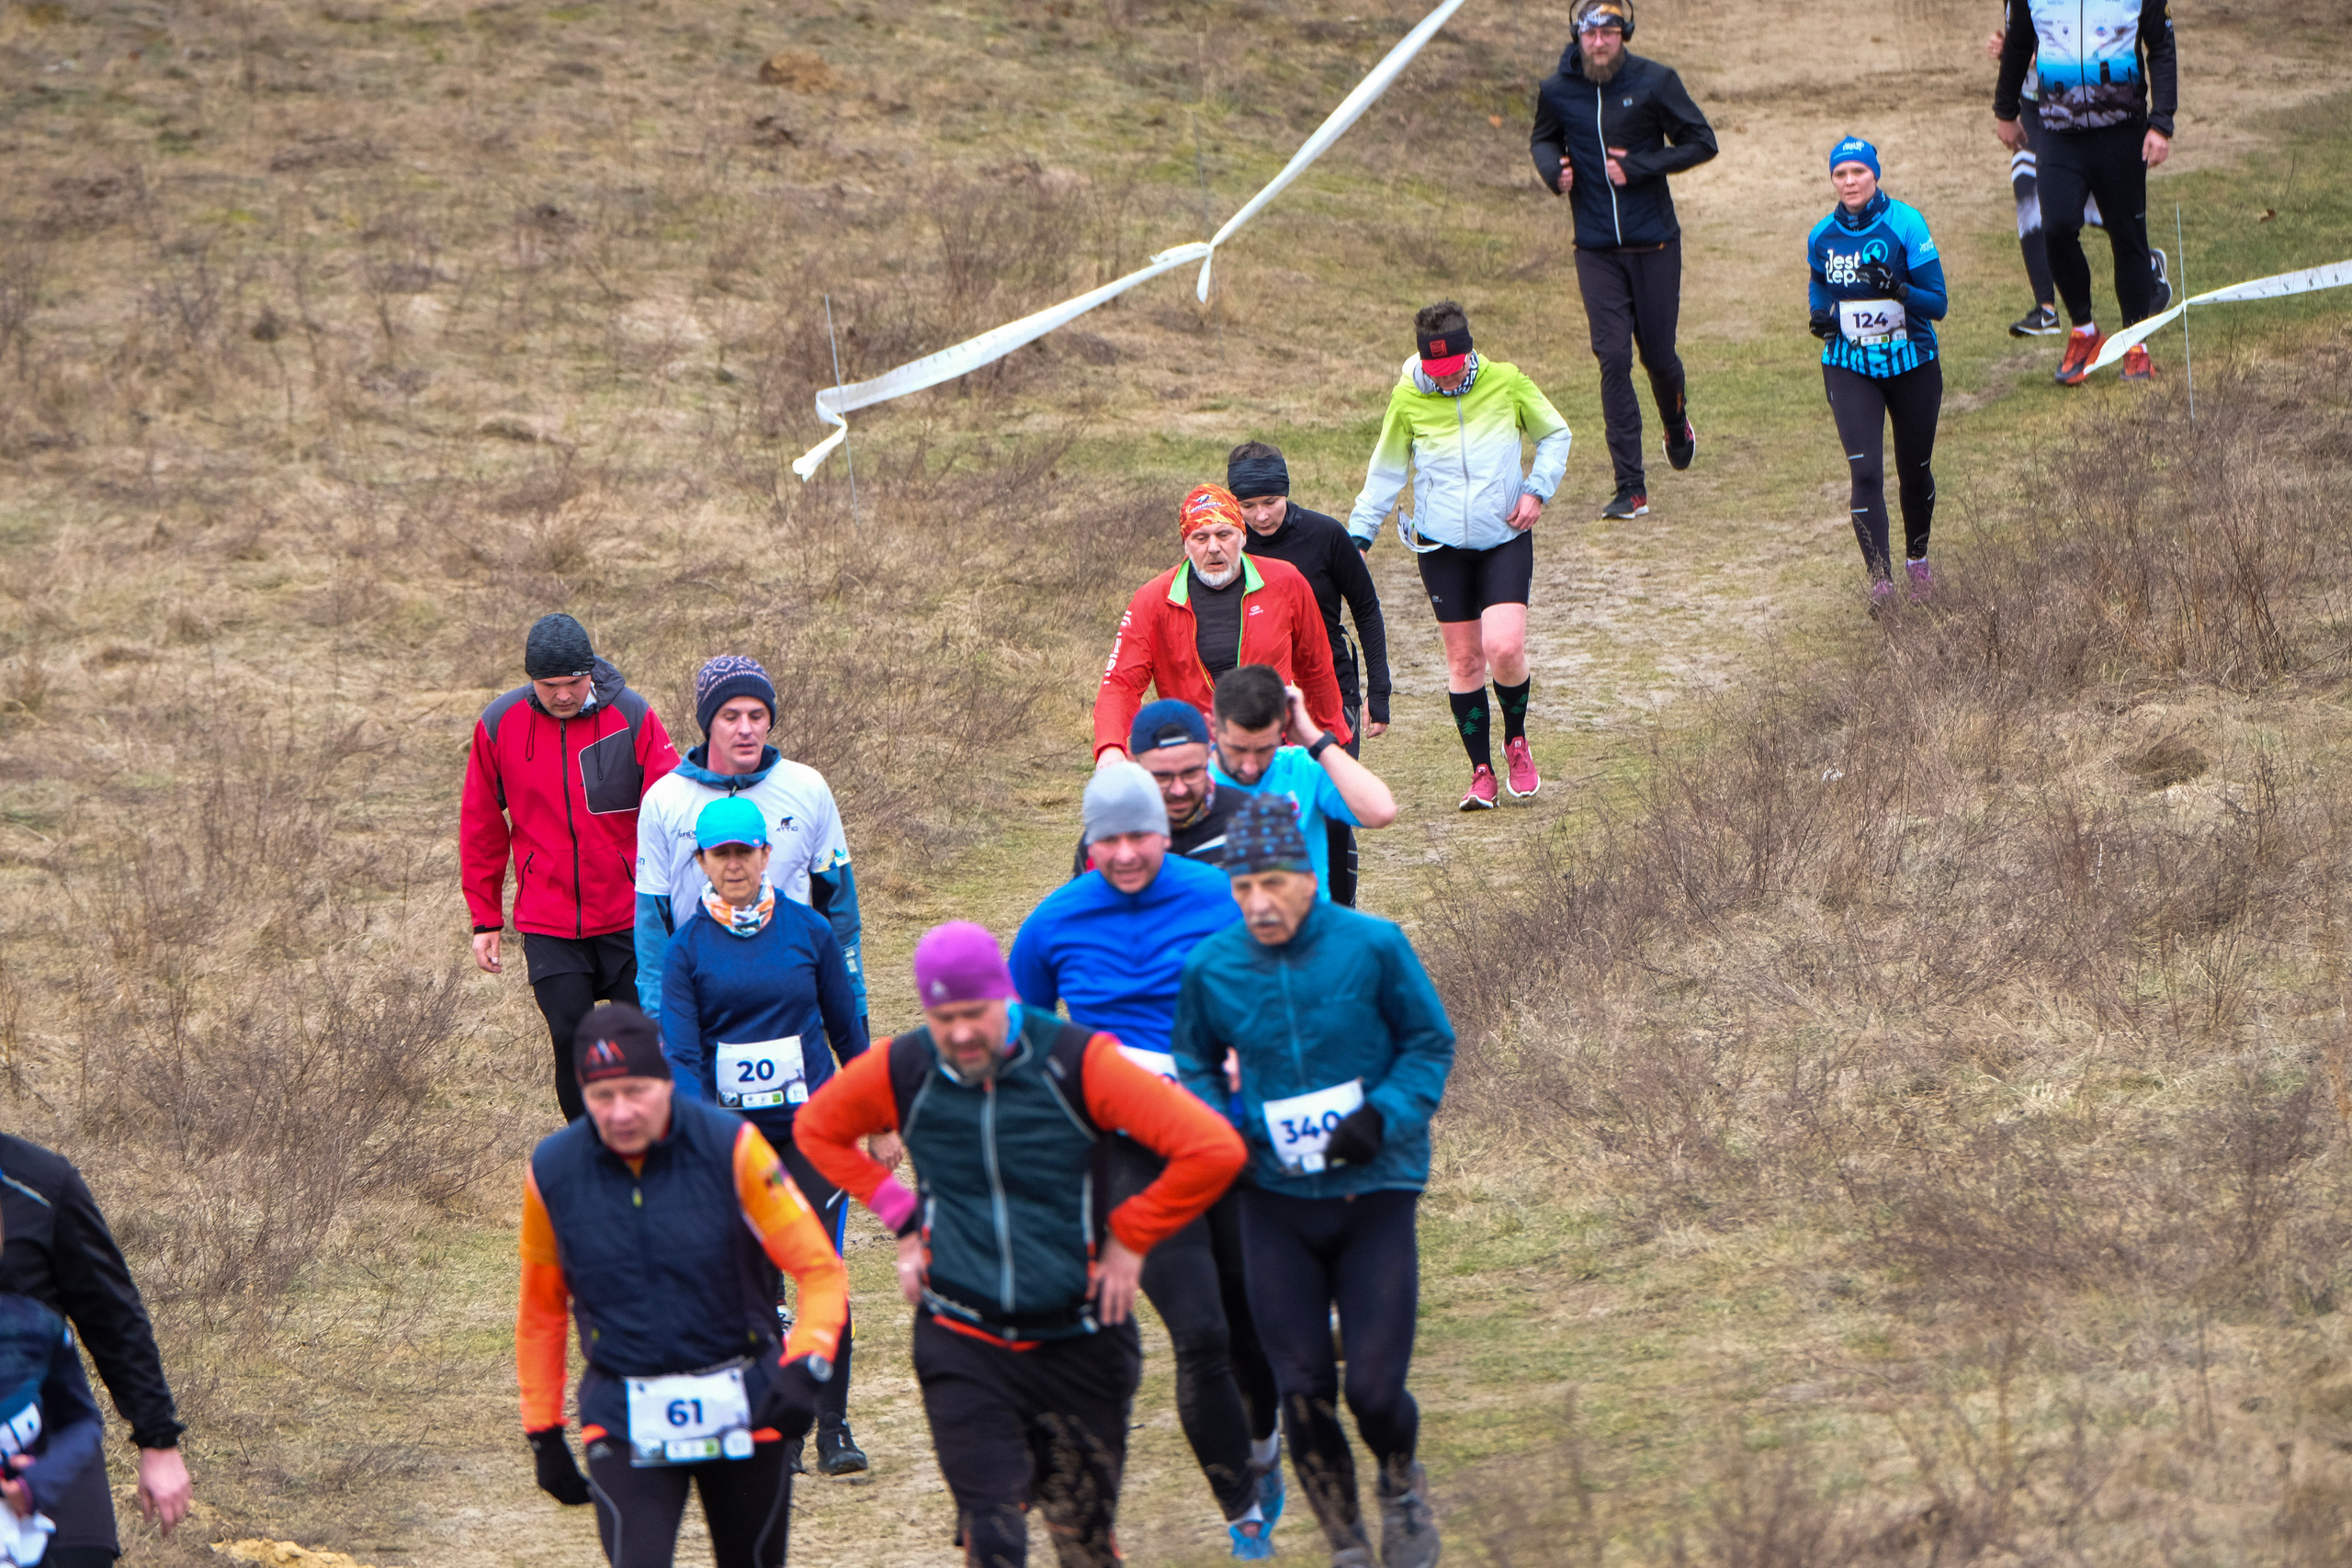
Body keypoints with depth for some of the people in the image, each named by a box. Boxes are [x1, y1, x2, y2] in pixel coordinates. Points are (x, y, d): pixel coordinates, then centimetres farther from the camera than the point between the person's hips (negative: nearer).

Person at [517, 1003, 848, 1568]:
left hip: (743, 1411, 0)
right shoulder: (553, 1172, -5)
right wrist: (543, 1432, 8)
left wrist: (804, 1368, -25)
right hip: (624, 1425, 0)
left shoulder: (729, 1147, -11)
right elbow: (541, 1310, 9)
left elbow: (821, 1269, -9)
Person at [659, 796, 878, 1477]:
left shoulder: (808, 930, 2)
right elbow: (681, 1055, -6)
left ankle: (833, 1426, -6)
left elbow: (848, 1028, 11)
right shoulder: (687, 949, 0)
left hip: (811, 1126, -1)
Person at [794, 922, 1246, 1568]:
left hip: (1077, 1339, -1)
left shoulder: (1075, 1062, -12)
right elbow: (817, 1128, 18)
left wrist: (1128, 1239, -7)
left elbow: (1215, 1149, -15)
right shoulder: (902, 1072, -4)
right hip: (962, 1343, 1)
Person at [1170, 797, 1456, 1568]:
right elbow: (1194, 1064, 15)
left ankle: (1402, 1486, 27)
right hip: (1275, 1196, 2)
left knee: (1375, 1386, -8)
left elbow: (1431, 1043, 2)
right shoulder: (1210, 967, -2)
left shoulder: (1374, 947, -9)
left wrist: (1385, 1114, -14)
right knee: (1302, 1391, 0)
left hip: (1373, 1189, -2)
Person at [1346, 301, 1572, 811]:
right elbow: (1386, 472, 8)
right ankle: (1481, 771, 12)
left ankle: (1516, 740, 12)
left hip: (1505, 540, -1)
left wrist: (1537, 490, -4)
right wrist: (1359, 535, 4)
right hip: (1442, 545, 1)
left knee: (1504, 649, -16)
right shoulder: (1408, 399, -5)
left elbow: (1555, 434, 10)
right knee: (1464, 660, 2)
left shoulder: (1506, 383, -6)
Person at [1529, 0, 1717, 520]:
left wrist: (1639, 166, -14)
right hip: (1597, 249, 1)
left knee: (1657, 354, 6)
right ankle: (1631, 489, -6)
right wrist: (1554, 169, -4)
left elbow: (1702, 142, -2)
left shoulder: (1654, 83, -8)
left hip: (1654, 244, -1)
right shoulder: (1557, 92, 0)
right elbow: (1542, 140, 19)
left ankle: (1678, 428, 43)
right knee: (1613, 357, -8)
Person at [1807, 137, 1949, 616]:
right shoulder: (1822, 237, 0)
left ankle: (1917, 559, 38)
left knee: (1914, 470, 12)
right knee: (1865, 472, -15)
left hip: (1912, 364, -1)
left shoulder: (1906, 225, -11)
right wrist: (1822, 315, -4)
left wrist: (1897, 289, -31)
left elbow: (1937, 303, -12)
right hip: (1850, 369, 1)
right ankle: (1879, 580, -17)